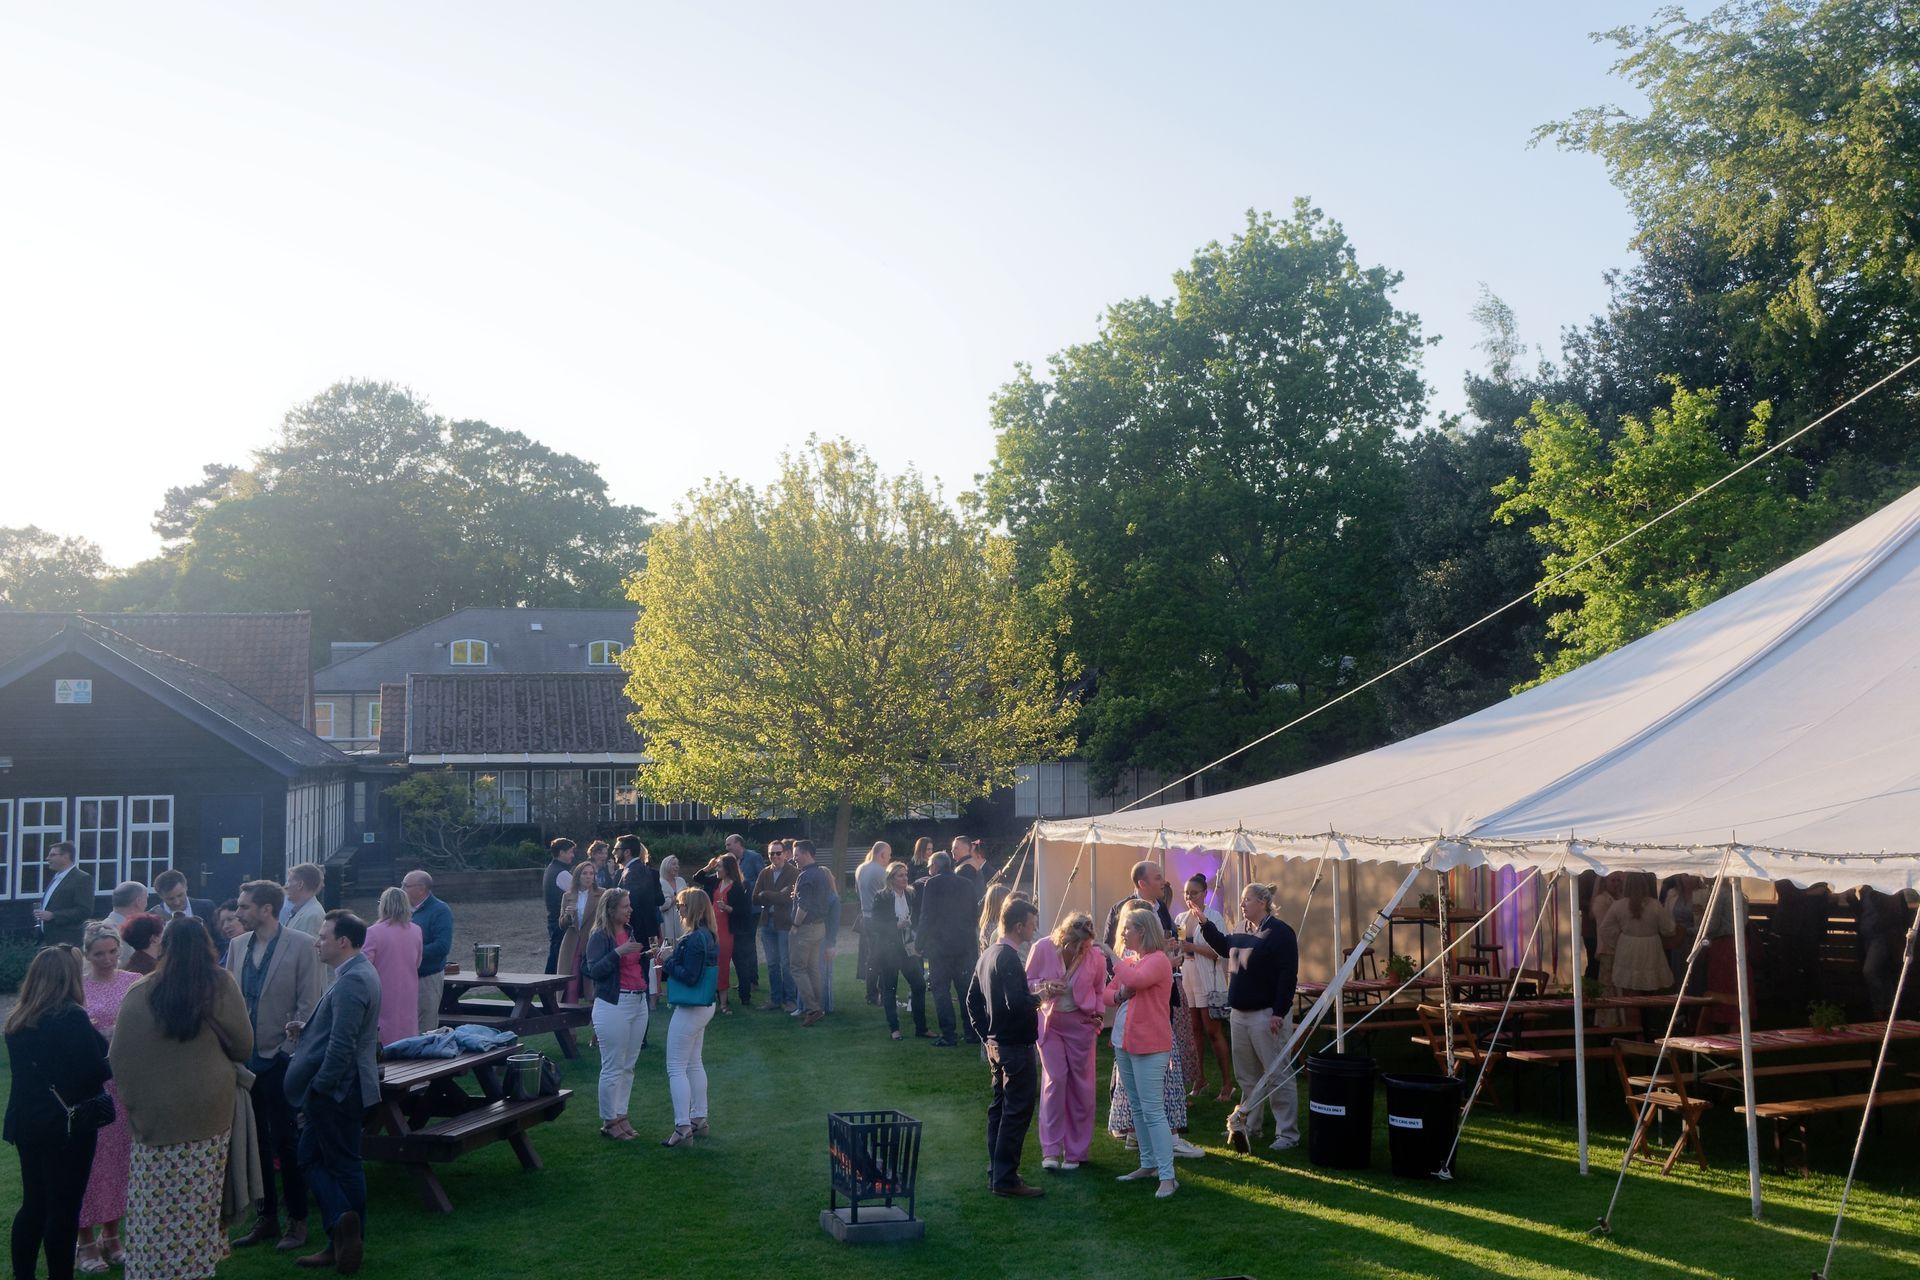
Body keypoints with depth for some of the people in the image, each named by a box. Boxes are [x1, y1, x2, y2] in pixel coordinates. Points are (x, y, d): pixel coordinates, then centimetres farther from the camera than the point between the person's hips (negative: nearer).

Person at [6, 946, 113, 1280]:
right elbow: (95, 1073, -17)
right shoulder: (71, 1017, -17)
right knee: (63, 1209, 2)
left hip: (27, 1123, 7)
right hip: (68, 1124, -7)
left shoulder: (17, 1020, 5)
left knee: (33, 1204, 16)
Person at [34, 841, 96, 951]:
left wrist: (52, 915, -19)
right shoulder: (54, 877, 21)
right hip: (47, 941, 8)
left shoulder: (83, 879, -9)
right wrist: (40, 915, 9)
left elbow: (84, 911, -17)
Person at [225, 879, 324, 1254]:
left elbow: (308, 1004, -10)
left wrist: (289, 1049, -14)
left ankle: (297, 1221, 11)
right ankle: (267, 1219, 22)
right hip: (245, 1056, 6)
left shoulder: (301, 945, -9)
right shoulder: (238, 946, 8)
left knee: (286, 1140, 0)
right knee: (255, 1140, 11)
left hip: (280, 1057, -6)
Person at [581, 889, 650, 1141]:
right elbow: (594, 971, -18)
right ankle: (609, 1122, 7)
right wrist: (618, 952, -25)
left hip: (638, 1002, 7)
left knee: (628, 1066, 12)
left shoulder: (631, 932, 11)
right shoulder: (600, 936, -10)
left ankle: (621, 1115, 20)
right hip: (613, 1005, -7)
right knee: (613, 1068, -2)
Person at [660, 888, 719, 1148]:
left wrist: (667, 963, -12)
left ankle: (683, 1128, -3)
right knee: (694, 1064, 19)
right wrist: (668, 964, 2)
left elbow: (689, 976, -24)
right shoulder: (708, 936, 7)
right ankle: (699, 1120, 26)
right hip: (704, 1006, 10)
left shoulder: (693, 940, -22)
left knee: (676, 1068, -3)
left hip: (690, 1009, -10)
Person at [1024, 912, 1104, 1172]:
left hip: (1080, 1023, 1)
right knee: (1055, 1079, -11)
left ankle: (1076, 1151, 16)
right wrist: (1044, 987, -23)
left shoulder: (1095, 956, -11)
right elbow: (1026, 982, -3)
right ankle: (1051, 1150, -3)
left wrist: (1097, 1012, -6)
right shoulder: (1042, 949, -15)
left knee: (1081, 1085, 5)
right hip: (1049, 1021, -1)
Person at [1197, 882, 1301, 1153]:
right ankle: (1248, 1126, 26)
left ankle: (1288, 1133, 0)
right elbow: (1223, 946, 32)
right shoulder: (1244, 934, 13)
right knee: (1245, 1075, 15)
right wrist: (1204, 923, 18)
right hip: (1240, 1014, 9)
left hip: (1267, 1015, -9)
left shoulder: (1279, 932, -13)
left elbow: (1288, 975, -18)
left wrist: (1279, 1013, -22)